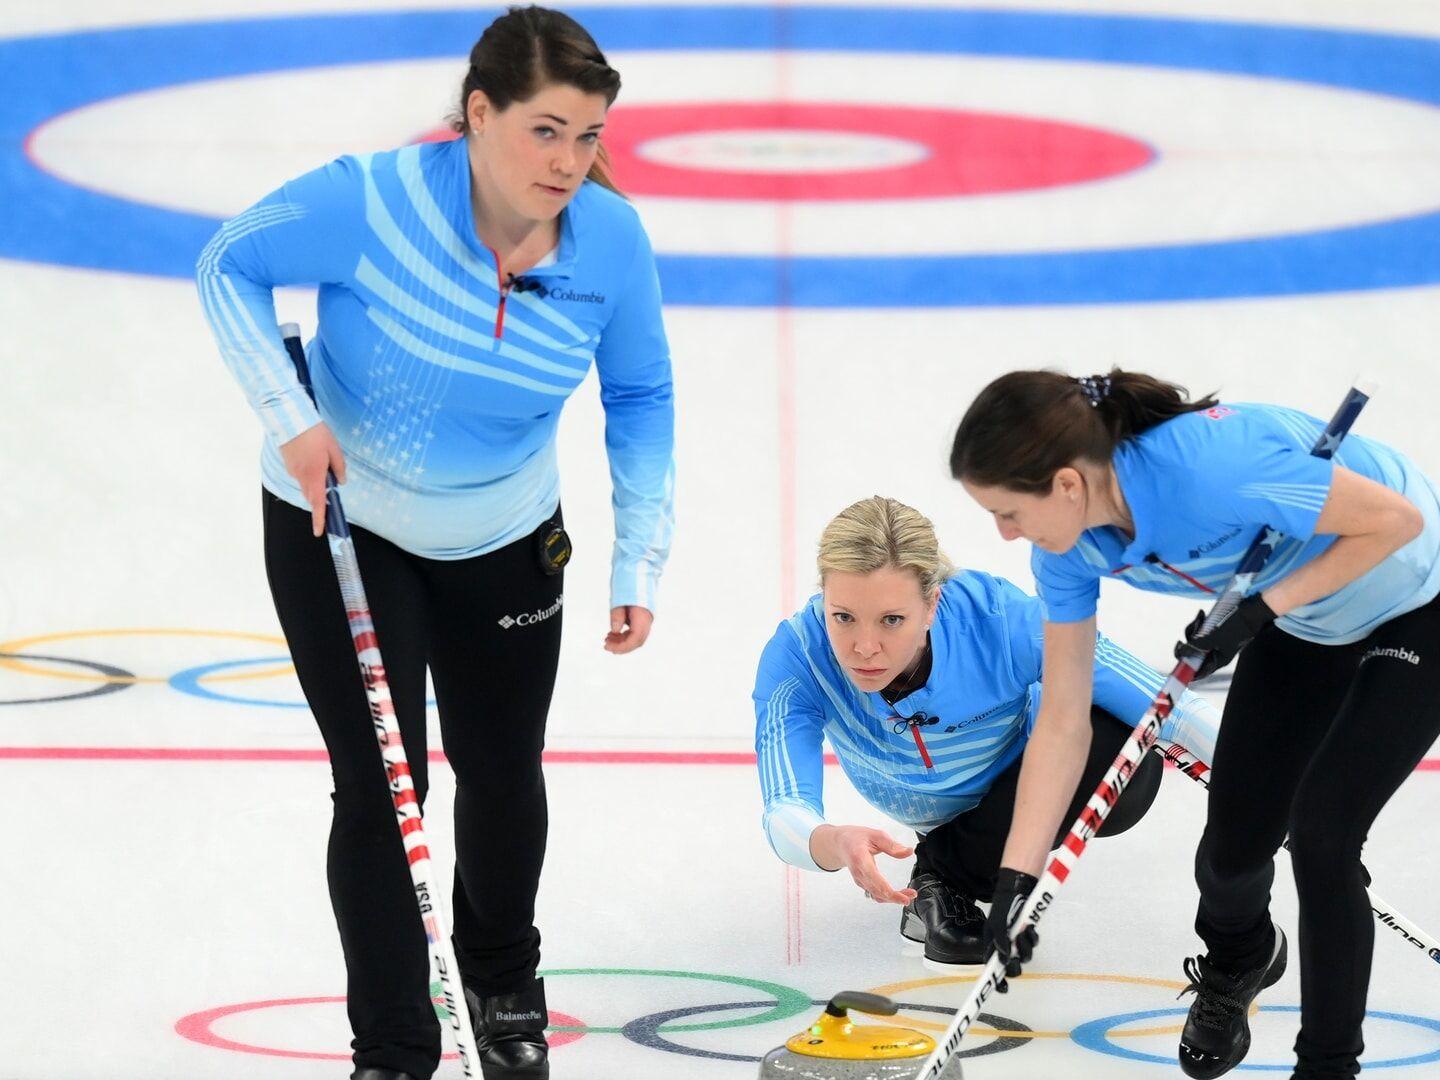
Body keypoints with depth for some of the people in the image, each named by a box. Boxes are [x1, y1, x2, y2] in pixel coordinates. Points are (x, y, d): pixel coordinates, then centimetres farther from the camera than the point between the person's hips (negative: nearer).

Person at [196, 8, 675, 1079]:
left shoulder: (611, 240, -19)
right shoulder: (371, 203, -30)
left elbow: (640, 398, -4)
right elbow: (231, 265, -14)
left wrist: (641, 560, -8)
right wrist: (289, 415, -24)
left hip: (505, 540, 3)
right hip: (338, 527, -3)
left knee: (504, 772, 16)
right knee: (379, 783, -7)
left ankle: (505, 987, 44)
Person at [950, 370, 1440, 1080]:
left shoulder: (1212, 465, -40)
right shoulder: (1071, 547, -17)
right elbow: (1063, 721, -10)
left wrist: (1261, 608, -30)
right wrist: (1015, 880, -13)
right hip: (1300, 627, 6)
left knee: (1319, 837, -14)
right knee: (1233, 841, 4)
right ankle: (1234, 964, 40)